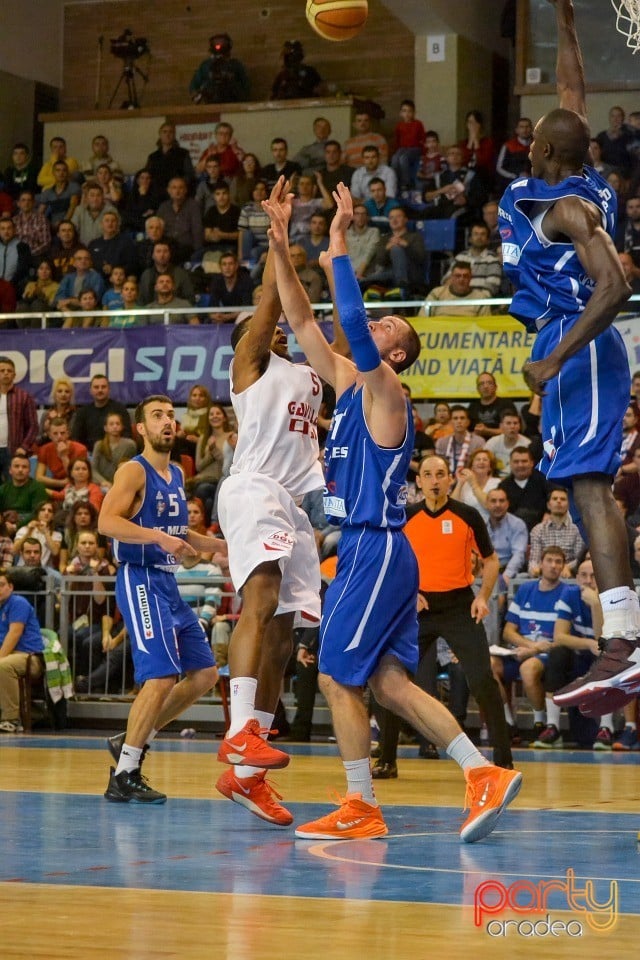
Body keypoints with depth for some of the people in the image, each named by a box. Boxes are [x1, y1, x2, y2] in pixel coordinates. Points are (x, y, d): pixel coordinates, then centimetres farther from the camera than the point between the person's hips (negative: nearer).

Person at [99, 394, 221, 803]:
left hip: (168, 584, 9)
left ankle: (134, 740, 18)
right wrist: (158, 536, -31)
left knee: (205, 673, 9)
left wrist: (224, 546, 24)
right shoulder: (134, 471, -10)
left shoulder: (177, 475, 15)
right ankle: (123, 777, -8)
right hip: (140, 581, -9)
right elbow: (107, 522, -24)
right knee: (162, 677, -16)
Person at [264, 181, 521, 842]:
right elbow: (302, 322, 17)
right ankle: (485, 775, 6)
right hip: (363, 549, 9)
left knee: (338, 676, -5)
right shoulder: (347, 382, 15)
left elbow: (351, 320, -24)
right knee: (388, 682, 7)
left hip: (377, 551, -9)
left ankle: (361, 808, 1)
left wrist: (338, 245, -19)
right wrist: (281, 249, 9)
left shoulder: (383, 387, -8)